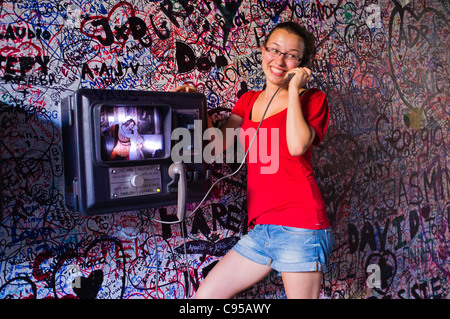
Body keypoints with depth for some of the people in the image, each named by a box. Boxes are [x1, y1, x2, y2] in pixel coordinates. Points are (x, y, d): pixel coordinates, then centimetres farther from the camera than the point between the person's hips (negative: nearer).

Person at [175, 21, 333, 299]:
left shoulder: (312, 99, 3)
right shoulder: (248, 101, 16)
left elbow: (298, 145, -17)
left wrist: (294, 89, -7)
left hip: (299, 224, -5)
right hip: (261, 229, 5)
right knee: (204, 295, 8)